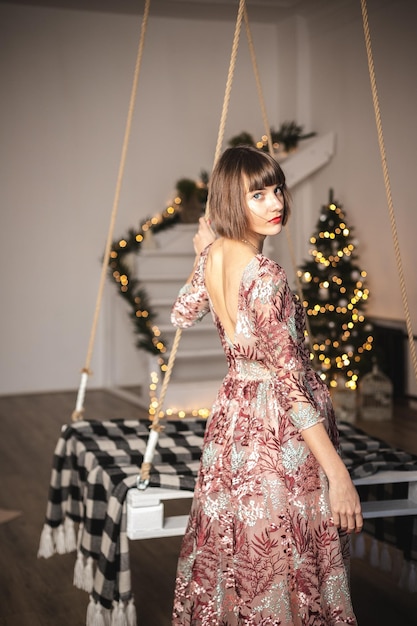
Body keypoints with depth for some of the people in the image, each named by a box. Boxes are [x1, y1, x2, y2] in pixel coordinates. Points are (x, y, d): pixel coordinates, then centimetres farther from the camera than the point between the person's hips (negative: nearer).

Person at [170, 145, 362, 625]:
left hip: (231, 418, 8)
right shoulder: (265, 277, -23)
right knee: (279, 566, 4)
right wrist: (338, 474, -21)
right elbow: (290, 382, -24)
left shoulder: (213, 256, 1)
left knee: (237, 554, 21)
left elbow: (182, 314, 21)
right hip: (278, 430, -8)